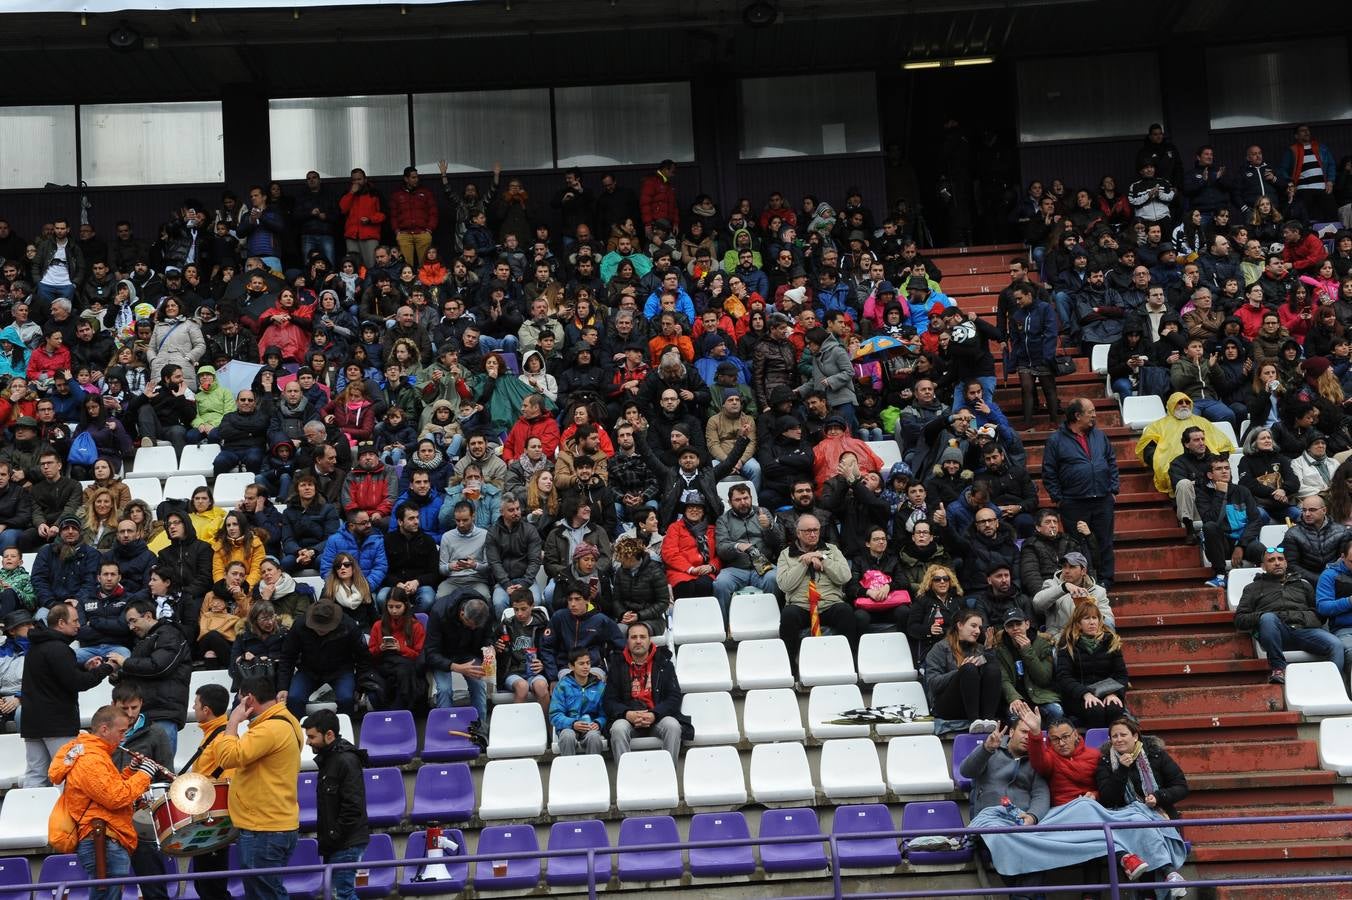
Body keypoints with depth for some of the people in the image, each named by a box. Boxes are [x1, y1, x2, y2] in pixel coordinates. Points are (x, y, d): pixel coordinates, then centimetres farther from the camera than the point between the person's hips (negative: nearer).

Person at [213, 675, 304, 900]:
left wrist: (233, 721, -12)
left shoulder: (271, 729, -19)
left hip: (265, 832, -10)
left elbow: (229, 757, -23)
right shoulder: (285, 722, 14)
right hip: (277, 825, 10)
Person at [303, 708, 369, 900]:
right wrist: (324, 839, 13)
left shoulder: (346, 761, -16)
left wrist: (332, 839, -17)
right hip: (334, 844, 10)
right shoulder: (328, 759, 14)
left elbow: (352, 808, -21)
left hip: (346, 844, -10)